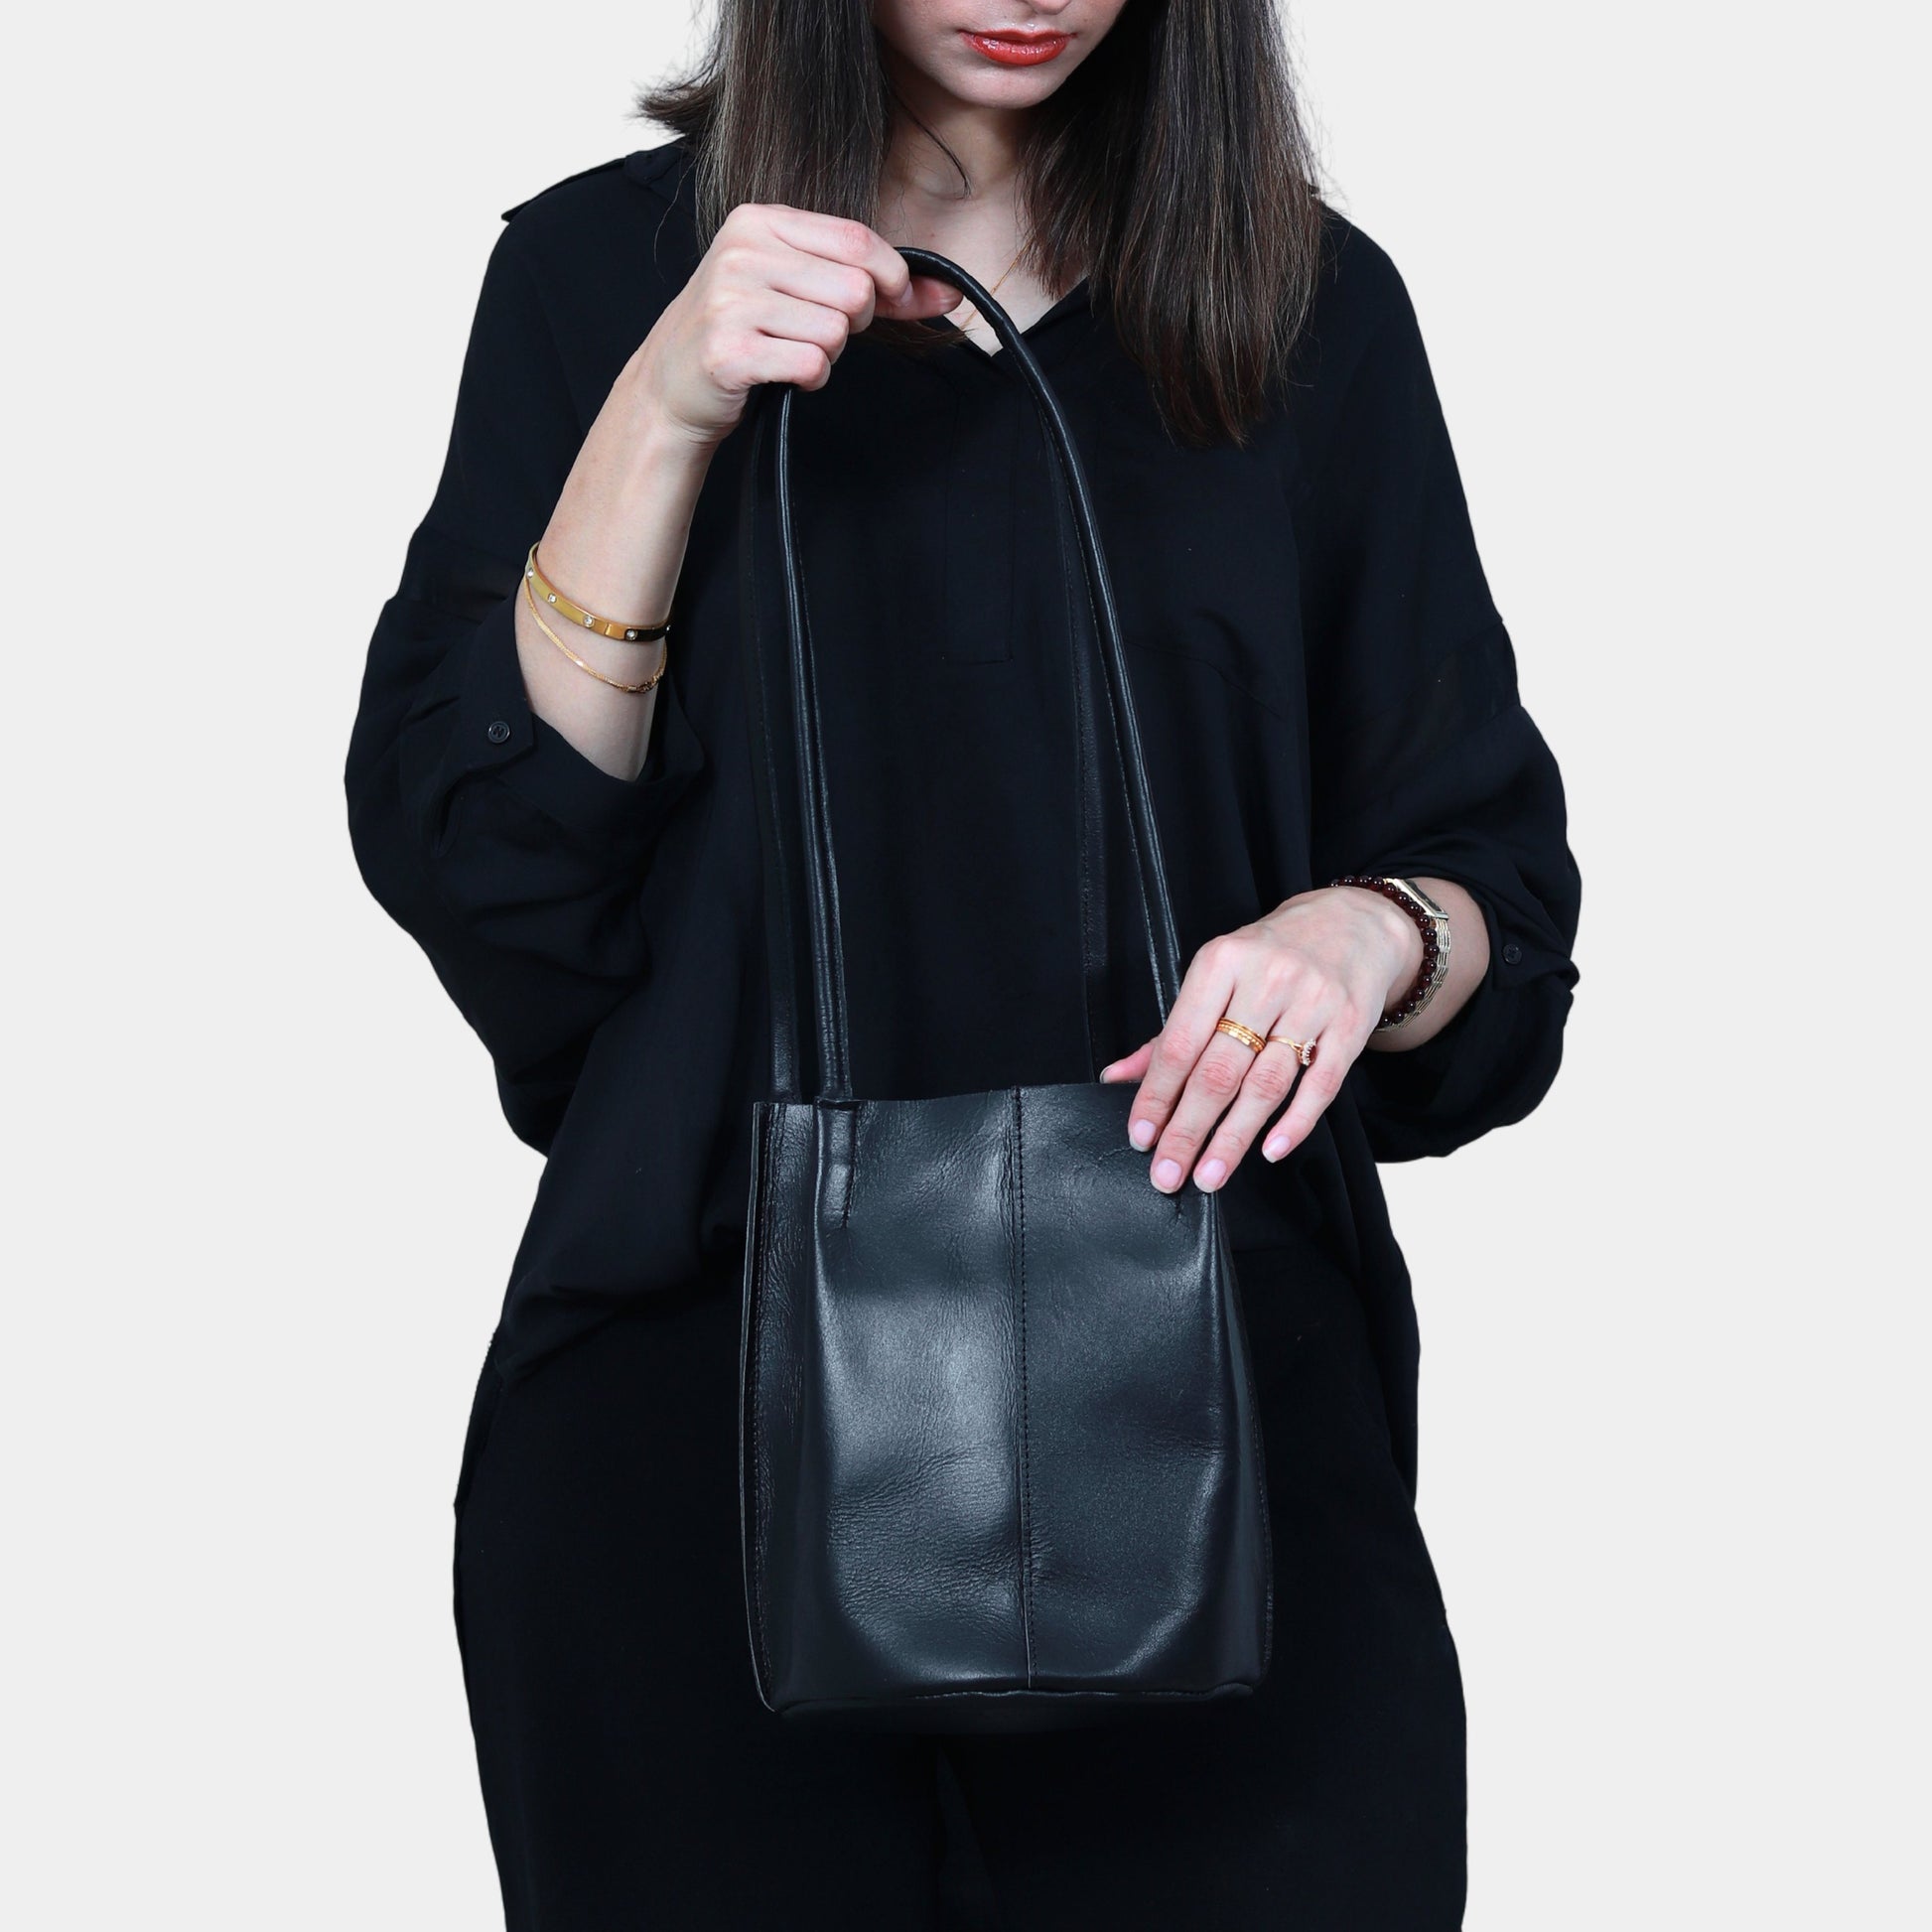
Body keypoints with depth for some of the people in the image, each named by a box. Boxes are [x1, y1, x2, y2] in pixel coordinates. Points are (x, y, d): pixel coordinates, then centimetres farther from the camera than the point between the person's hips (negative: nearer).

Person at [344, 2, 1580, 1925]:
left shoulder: (1314, 308, 7)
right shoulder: (600, 268, 4)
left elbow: (1504, 896, 9)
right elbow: (475, 882, -4)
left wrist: (1369, 932, -14)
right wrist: (663, 414, -14)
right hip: (690, 1388, 0)